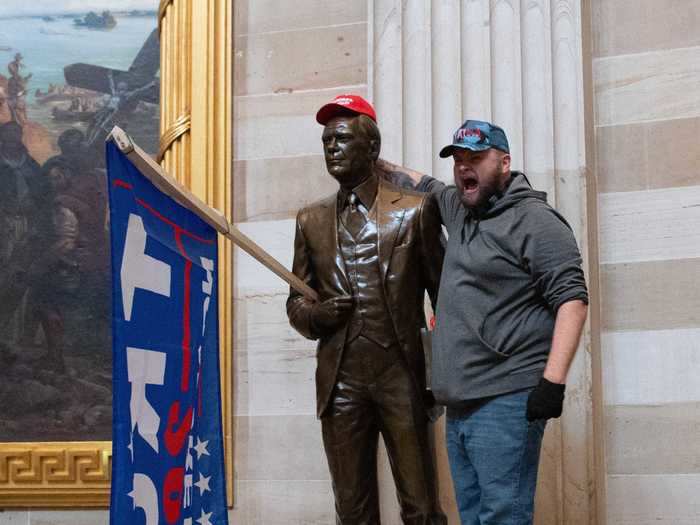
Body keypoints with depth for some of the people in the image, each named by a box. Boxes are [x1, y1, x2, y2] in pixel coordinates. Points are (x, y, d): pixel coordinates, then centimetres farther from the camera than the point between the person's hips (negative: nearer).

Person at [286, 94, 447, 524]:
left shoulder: (415, 210, 4)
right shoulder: (312, 220, 14)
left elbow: (444, 295, 5)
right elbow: (296, 301, 19)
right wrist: (315, 314, -5)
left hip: (402, 378, -3)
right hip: (341, 384, 3)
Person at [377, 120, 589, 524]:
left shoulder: (534, 219, -7)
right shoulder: (460, 210, 18)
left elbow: (571, 297, -14)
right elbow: (427, 186, 40)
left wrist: (554, 380, -22)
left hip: (506, 404, -8)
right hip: (460, 404, 8)